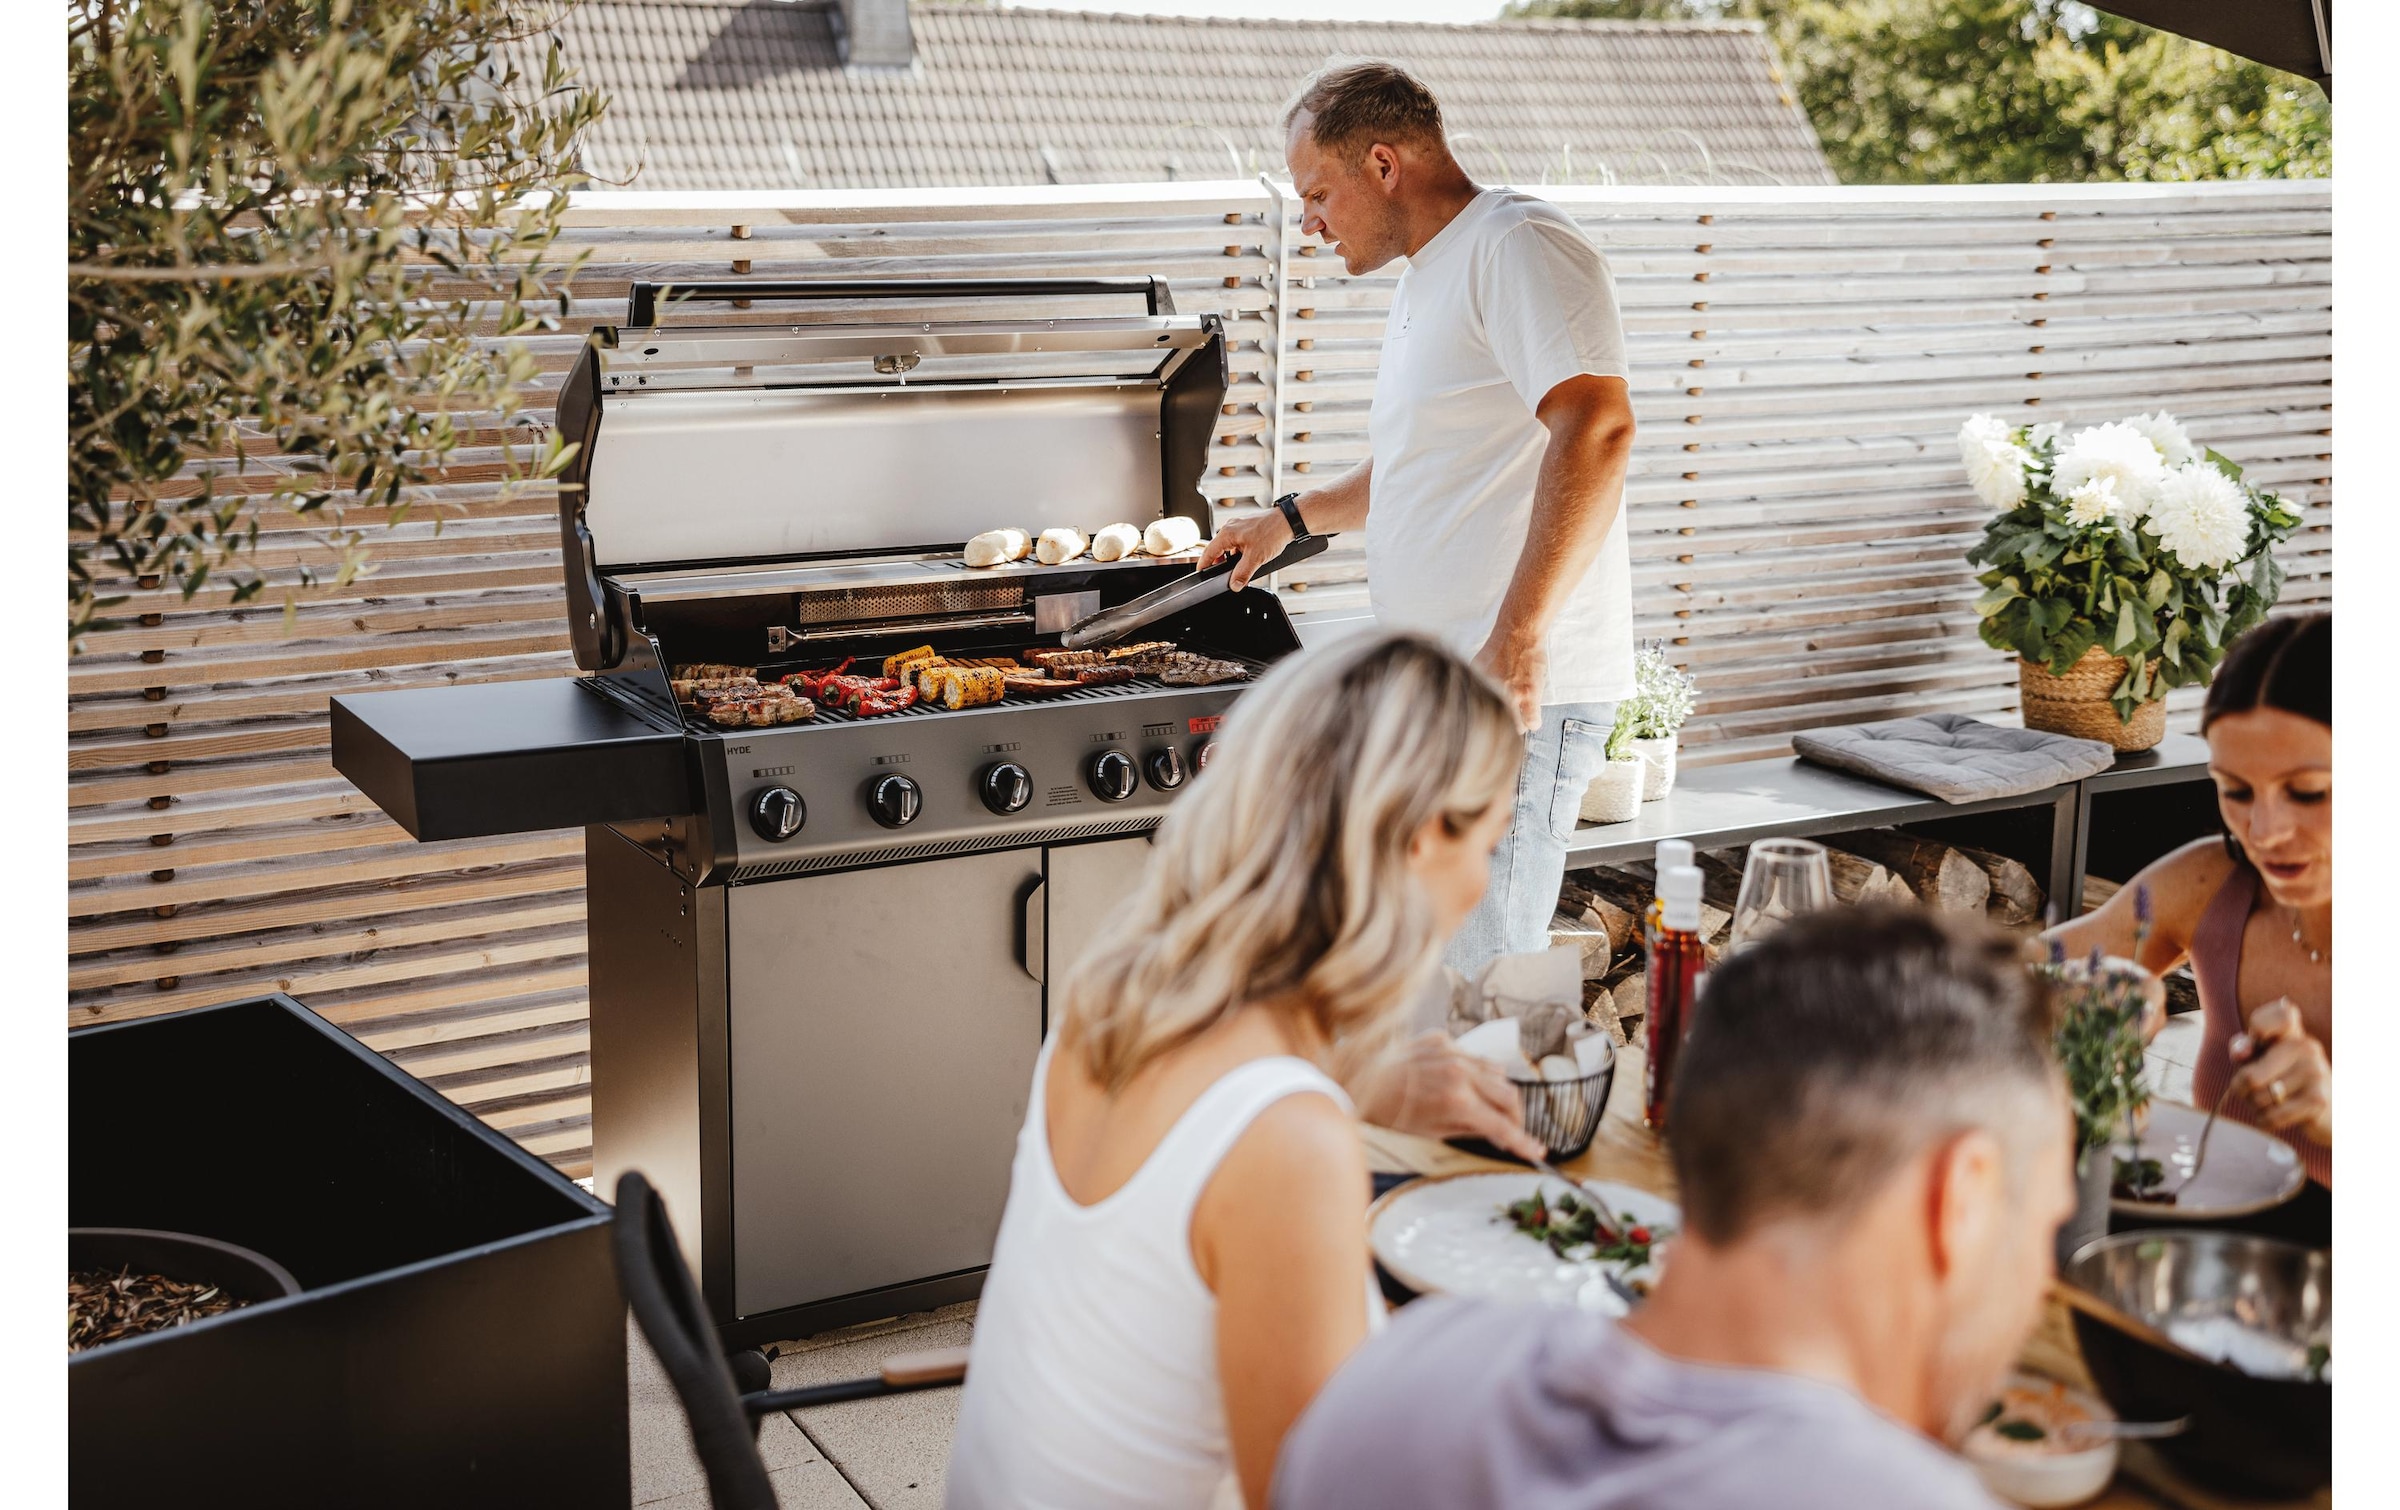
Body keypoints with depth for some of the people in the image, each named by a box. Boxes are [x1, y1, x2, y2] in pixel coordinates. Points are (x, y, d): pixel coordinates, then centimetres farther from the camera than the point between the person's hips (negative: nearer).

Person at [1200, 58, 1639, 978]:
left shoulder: (1517, 246, -11)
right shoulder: (1429, 277, 22)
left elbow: (1596, 429, -25)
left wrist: (1517, 641, -30)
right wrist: (1294, 519, 37)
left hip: (1520, 694, -10)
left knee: (1477, 991, -9)